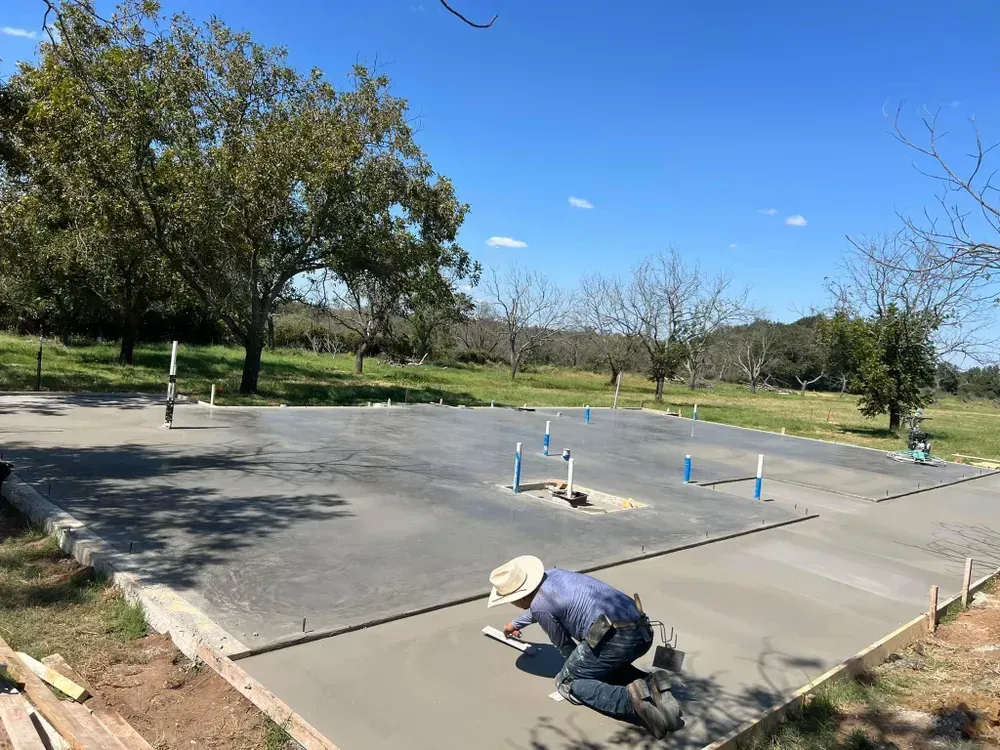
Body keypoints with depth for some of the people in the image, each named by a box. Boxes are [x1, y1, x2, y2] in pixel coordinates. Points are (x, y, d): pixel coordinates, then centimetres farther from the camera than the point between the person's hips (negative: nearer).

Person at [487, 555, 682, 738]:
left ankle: (630, 698, -15)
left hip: (615, 637, -9)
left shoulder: (540, 606, -4)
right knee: (609, 667, 33)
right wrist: (516, 623, 62)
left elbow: (565, 646, 12)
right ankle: (650, 685, 3)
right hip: (642, 632, 9)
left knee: (567, 682, 9)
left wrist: (575, 665, 34)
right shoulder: (550, 575, 21)